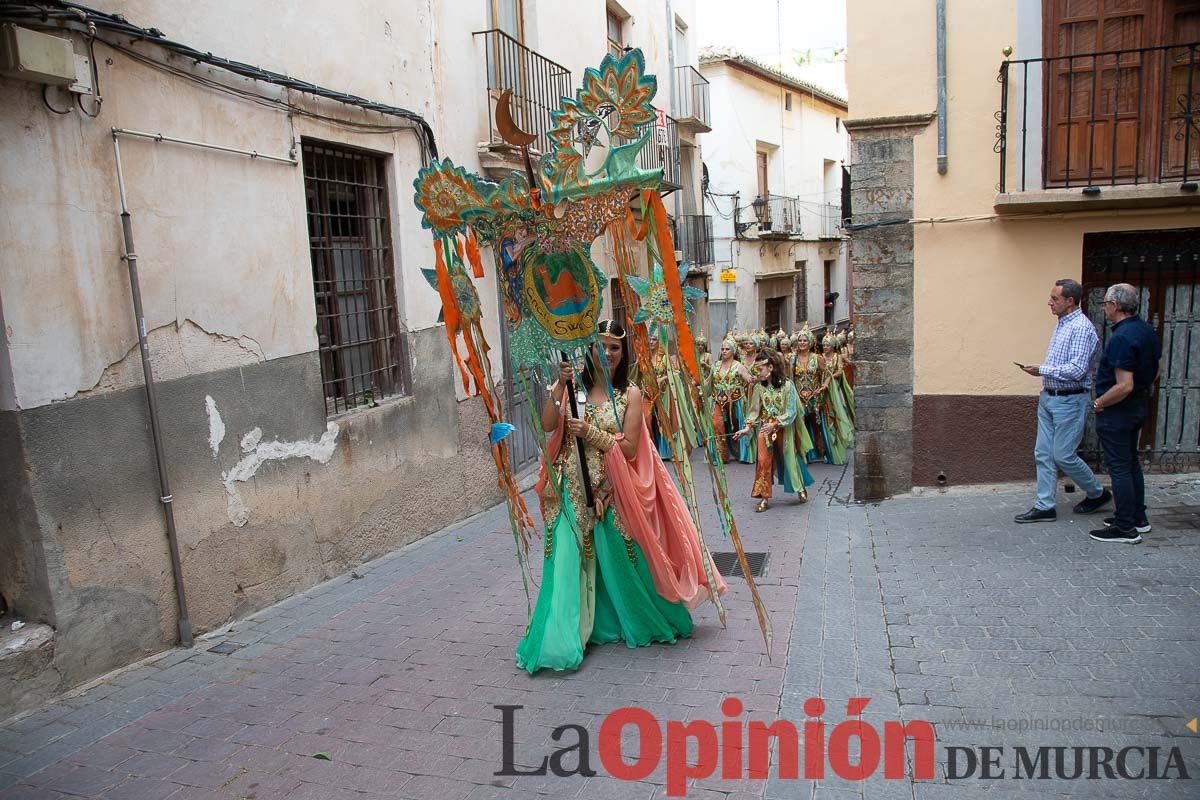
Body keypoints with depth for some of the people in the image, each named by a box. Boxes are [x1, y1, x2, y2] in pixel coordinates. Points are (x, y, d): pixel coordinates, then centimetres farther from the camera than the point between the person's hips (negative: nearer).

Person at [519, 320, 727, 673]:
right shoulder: (573, 386, 2)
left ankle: (637, 623, 34)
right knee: (568, 561, -4)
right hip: (573, 491, 1)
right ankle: (560, 640, 4)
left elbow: (628, 448, -8)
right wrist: (559, 386, -21)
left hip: (612, 491, -1)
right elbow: (548, 425, -11)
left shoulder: (630, 394, -2)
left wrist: (590, 432, -20)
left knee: (619, 561, 10)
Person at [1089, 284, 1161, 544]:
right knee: (1131, 462, 20)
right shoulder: (1148, 331, 6)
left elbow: (1124, 386, -28)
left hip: (1117, 411, -10)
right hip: (1140, 405, 10)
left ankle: (1126, 528, 4)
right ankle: (1138, 517, 30)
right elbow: (1155, 373, 17)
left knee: (1119, 467, -2)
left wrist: (1100, 403, -15)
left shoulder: (1122, 338, -25)